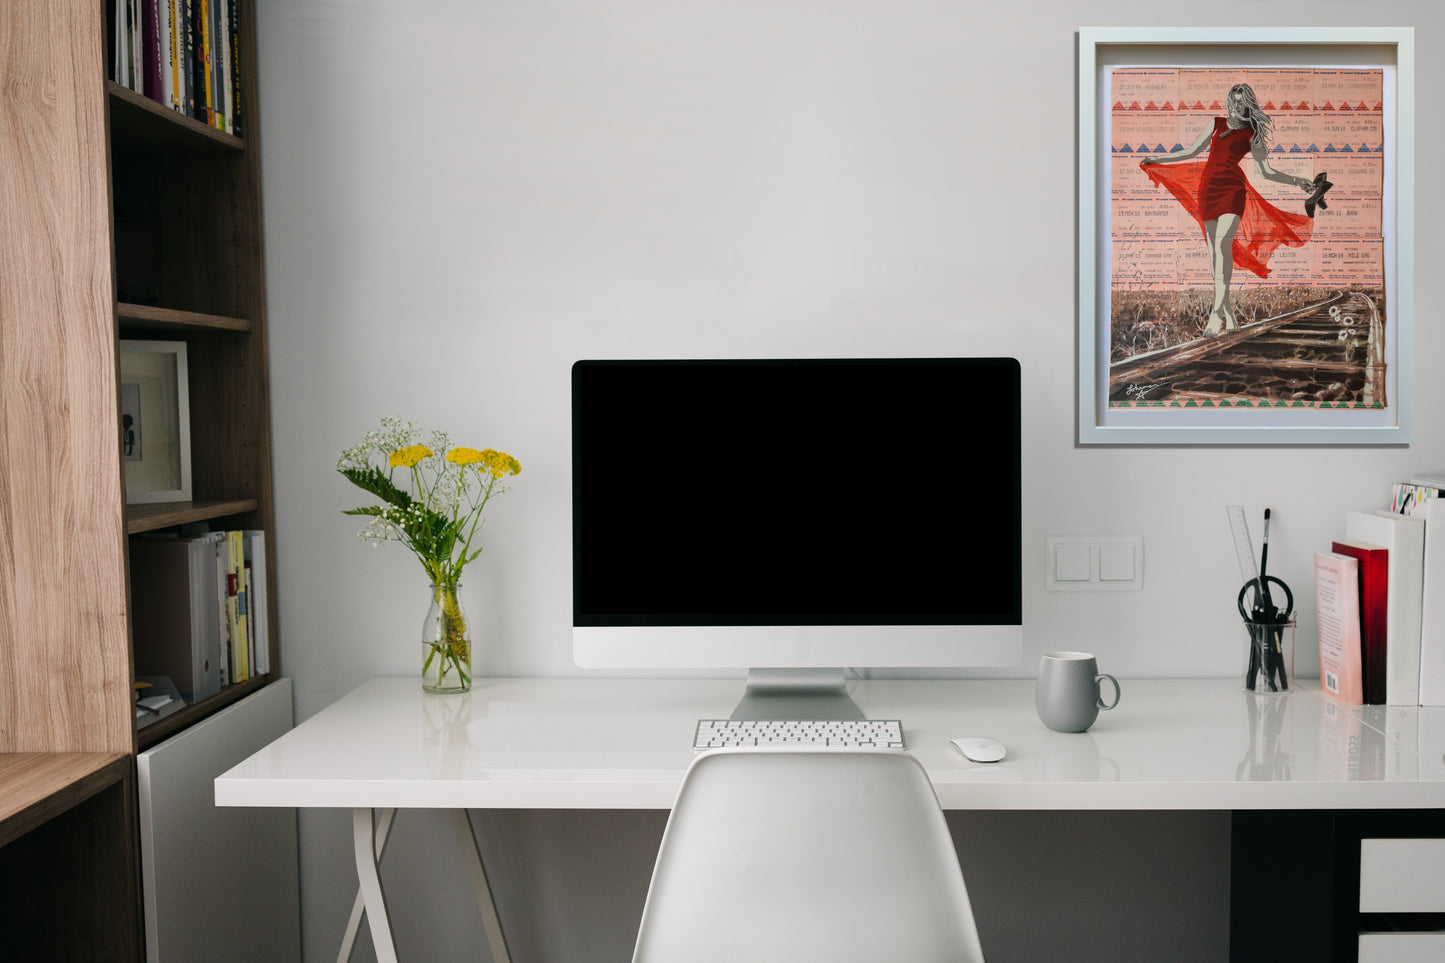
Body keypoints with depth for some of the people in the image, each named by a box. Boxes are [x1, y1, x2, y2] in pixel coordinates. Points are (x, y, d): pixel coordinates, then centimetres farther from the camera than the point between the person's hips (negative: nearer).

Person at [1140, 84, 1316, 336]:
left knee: (1223, 243, -22)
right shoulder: (1216, 124, 16)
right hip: (1208, 188, 4)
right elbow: (1191, 152, 23)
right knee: (1214, 249, 0)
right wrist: (1156, 160, 22)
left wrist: (1296, 181, -1)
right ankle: (1228, 313, 6)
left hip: (1232, 189, -4)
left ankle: (1217, 311, -27)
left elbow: (1265, 171, 9)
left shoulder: (1252, 135, 7)